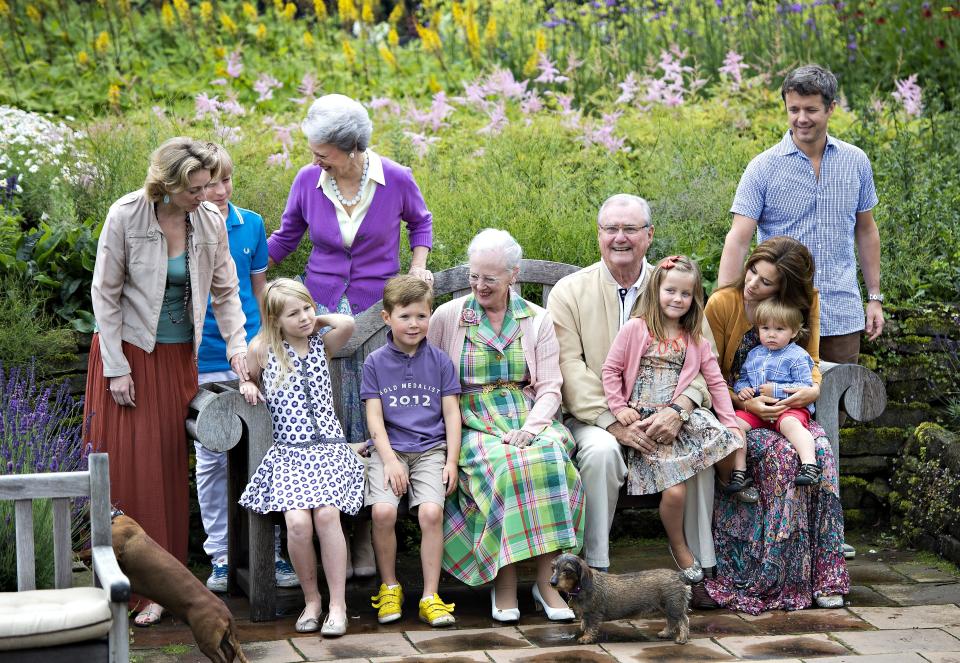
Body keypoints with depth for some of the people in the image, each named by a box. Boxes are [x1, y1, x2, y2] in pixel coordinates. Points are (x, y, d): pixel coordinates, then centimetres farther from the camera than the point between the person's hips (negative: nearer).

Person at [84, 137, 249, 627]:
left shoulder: (211, 221, -4)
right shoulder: (126, 216, -14)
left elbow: (225, 291, 6)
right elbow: (105, 293, -9)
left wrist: (237, 345, -7)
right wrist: (116, 368, -11)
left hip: (179, 355, 4)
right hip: (129, 351, -3)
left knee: (170, 463, 5)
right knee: (131, 464, -3)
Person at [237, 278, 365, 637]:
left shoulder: (321, 345, 11)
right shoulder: (261, 349, 8)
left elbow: (347, 324, -8)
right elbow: (249, 380, 27)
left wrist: (318, 320, 7)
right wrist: (248, 386, 5)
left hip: (329, 447, 0)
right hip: (288, 452, 0)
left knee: (326, 514, -26)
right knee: (297, 521, -25)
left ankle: (338, 603, -16)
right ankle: (311, 599, -3)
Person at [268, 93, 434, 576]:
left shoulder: (395, 180, -7)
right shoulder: (308, 181, -4)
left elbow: (420, 221, 15)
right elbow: (284, 239, 11)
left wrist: (418, 267, 1)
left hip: (376, 310, -1)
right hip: (321, 308, 1)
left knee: (370, 422, -1)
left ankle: (366, 531, 9)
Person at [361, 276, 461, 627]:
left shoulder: (439, 360, 8)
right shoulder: (376, 362, 6)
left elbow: (452, 414, 7)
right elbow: (374, 417, 1)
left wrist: (451, 462, -3)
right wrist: (390, 460, -10)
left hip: (431, 449, 0)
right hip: (390, 449, 0)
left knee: (431, 511, -24)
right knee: (383, 510, -25)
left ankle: (430, 597, -13)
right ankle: (389, 588, -2)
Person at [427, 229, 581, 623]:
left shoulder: (537, 320, 12)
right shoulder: (448, 316, 9)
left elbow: (549, 388, 6)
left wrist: (529, 429, -12)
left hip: (528, 419, 1)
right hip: (473, 424, -1)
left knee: (548, 456, -34)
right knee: (505, 464, -36)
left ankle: (545, 580, -27)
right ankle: (504, 580, -26)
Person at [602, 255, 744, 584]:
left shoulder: (696, 340, 13)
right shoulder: (635, 329, 0)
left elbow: (715, 382, 10)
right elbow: (611, 370, 2)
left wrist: (731, 422, 2)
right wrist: (619, 408, -8)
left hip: (679, 414, 4)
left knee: (730, 440, -21)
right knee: (674, 490, -19)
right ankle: (679, 547, 7)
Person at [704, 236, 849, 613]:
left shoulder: (805, 305, 3)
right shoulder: (722, 304, -8)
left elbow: (810, 361, 11)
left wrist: (813, 390, -12)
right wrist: (747, 402, -19)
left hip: (788, 411, 3)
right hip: (735, 412, -3)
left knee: (820, 451, -28)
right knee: (782, 454, -33)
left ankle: (821, 575, -22)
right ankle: (773, 578, -25)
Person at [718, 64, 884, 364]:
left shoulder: (856, 162, 6)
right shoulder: (763, 168, -5)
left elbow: (866, 230, 16)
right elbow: (738, 240, -11)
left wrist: (875, 297, 13)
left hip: (842, 317, 3)